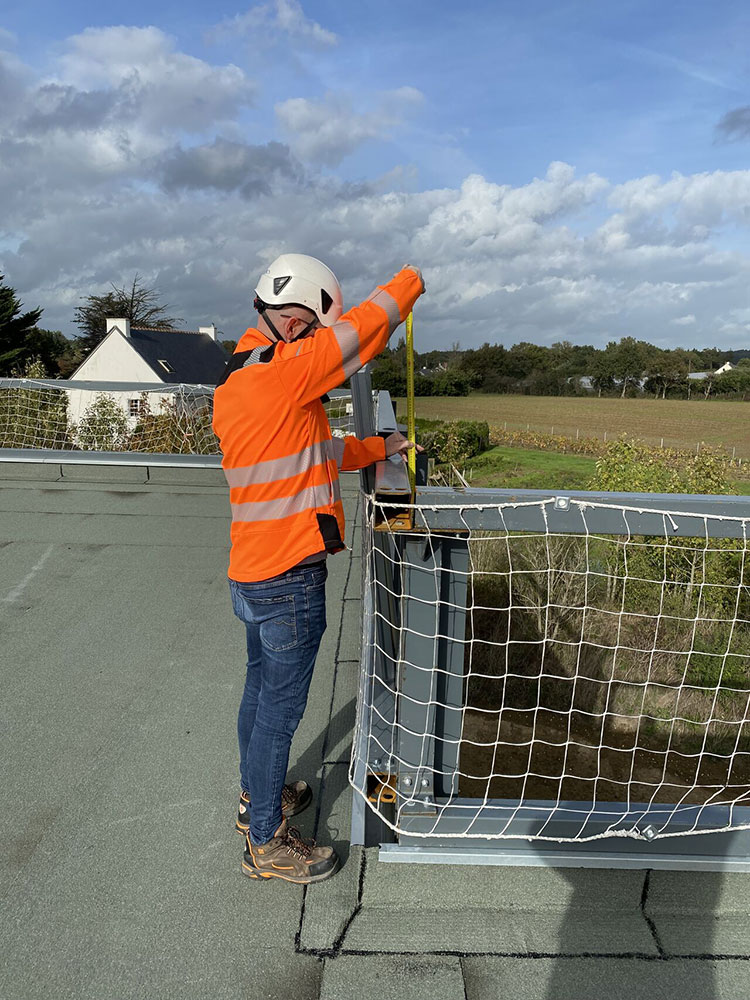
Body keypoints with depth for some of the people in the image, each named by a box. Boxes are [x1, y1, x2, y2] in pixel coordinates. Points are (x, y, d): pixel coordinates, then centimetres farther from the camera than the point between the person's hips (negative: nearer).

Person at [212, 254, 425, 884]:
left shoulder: (235, 380, 10)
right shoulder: (280, 374, -21)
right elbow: (364, 328, -16)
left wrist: (380, 448, 19)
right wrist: (411, 282, 2)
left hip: (253, 570, 10)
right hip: (289, 575, -10)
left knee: (261, 689, 24)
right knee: (281, 707, 5)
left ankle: (257, 796, 44)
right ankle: (267, 844, 22)